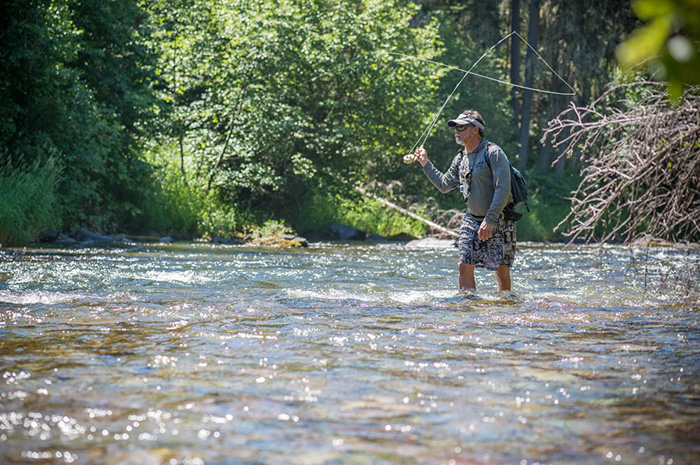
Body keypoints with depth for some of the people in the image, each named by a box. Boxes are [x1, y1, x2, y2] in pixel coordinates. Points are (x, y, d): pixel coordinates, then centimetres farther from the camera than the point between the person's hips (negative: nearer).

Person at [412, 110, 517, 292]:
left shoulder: (493, 153, -13)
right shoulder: (461, 158, 10)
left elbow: (503, 189, -20)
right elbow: (444, 184, 22)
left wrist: (489, 221, -24)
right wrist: (425, 164, 17)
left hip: (498, 221, -6)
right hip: (472, 219, 6)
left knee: (502, 270, -2)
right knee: (465, 267, -2)